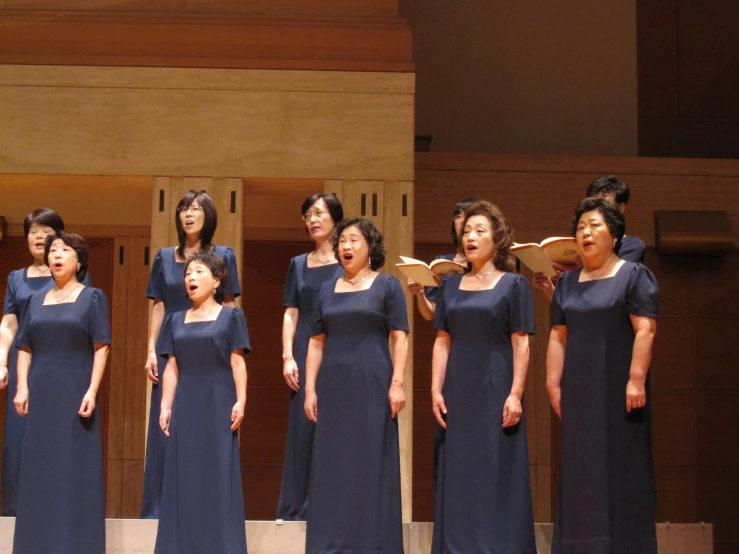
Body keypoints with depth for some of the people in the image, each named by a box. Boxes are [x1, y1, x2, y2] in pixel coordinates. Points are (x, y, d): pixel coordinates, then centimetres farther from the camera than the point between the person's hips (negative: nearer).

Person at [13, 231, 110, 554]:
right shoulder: (37, 300, 13)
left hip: (75, 392, -4)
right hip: (40, 393, 4)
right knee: (38, 468, 4)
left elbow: (101, 348, -4)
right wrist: (22, 387, -3)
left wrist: (92, 391, -14)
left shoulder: (92, 298, 3)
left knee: (75, 467, -4)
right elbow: (25, 348, 11)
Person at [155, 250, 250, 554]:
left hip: (218, 404, -3)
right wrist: (165, 406, 3)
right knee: (184, 475, 4)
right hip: (185, 405, 3)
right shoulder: (176, 320, 13)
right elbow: (172, 368, 10)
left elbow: (237, 363, -3)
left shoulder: (230, 317, 3)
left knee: (219, 475, -2)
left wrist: (240, 401, -12)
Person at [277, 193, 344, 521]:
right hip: (305, 354, 3)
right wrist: (288, 356, -1)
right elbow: (291, 314, 10)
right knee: (302, 426, 1)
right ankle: (298, 507, 5)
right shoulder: (299, 265, 14)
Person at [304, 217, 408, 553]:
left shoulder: (387, 286, 3)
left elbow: (400, 338, -4)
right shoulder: (326, 290, 13)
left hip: (372, 385, -4)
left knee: (370, 463, -3)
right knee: (331, 465, 4)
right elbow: (316, 343, 11)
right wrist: (310, 389, 4)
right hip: (333, 386, 4)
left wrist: (397, 383, -13)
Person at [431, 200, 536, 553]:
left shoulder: (513, 285, 0)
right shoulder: (450, 285, 11)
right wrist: (436, 389, 1)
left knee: (497, 474, -2)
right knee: (458, 474, 6)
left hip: (495, 390, -4)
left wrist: (515, 394, -13)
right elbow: (442, 341, 10)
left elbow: (521, 343, -5)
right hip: (458, 391, 4)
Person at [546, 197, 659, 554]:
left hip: (616, 390, -5)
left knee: (620, 467, -3)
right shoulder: (568, 282, 14)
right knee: (580, 469, 5)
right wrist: (554, 384, 5)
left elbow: (645, 330, -11)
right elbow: (558, 337, 13)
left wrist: (636, 380, -19)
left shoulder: (633, 276, -2)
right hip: (579, 391, 5)